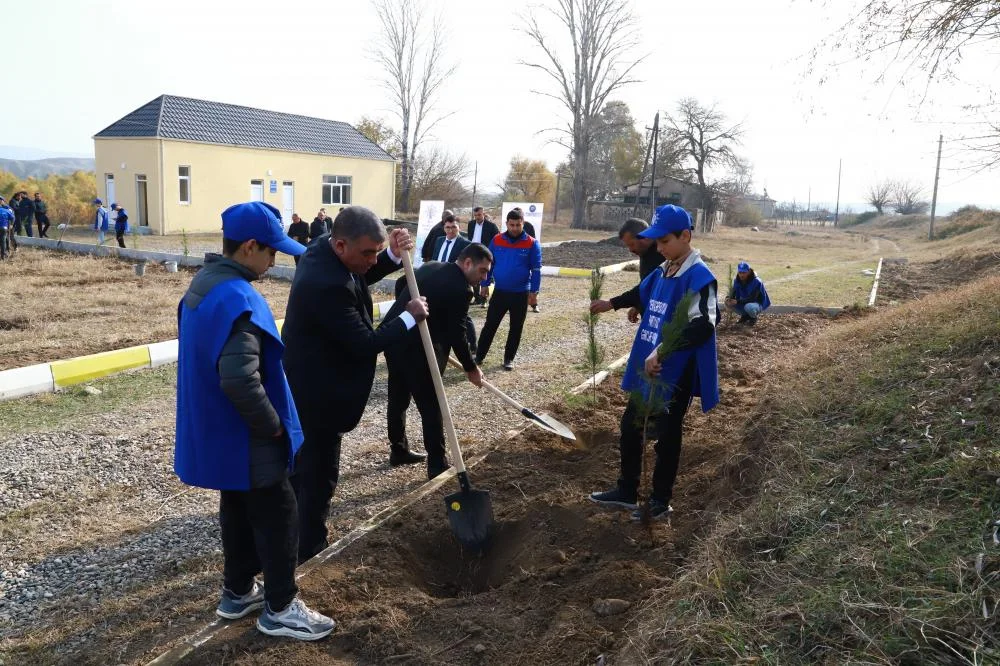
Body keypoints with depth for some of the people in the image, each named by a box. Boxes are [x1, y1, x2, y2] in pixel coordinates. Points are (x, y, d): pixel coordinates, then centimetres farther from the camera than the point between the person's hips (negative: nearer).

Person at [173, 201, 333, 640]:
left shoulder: (203, 285, 5)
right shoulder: (239, 299, -27)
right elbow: (241, 381, -35)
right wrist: (273, 425, -18)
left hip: (215, 431, 10)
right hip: (244, 438, -9)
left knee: (238, 511, 23)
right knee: (277, 516, 6)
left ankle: (237, 592, 38)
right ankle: (279, 608, 20)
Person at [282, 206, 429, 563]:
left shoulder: (323, 249, -4)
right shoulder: (327, 285, -34)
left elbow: (360, 277, 15)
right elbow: (364, 344, -27)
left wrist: (393, 255, -4)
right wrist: (409, 317, -15)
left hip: (305, 385, 10)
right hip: (317, 394, -10)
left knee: (302, 466, 25)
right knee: (319, 474, 7)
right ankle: (309, 552, 25)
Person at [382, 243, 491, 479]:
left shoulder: (430, 267, 10)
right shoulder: (461, 289, -15)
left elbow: (400, 284, 23)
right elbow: (456, 335, -13)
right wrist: (471, 368, -1)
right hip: (414, 347, -9)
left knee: (398, 398, 22)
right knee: (431, 405, 3)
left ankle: (399, 449, 37)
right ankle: (437, 465, 9)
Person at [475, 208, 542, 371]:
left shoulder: (532, 244, -7)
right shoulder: (496, 240, -2)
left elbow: (536, 270, -5)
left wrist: (534, 292, -9)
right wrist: (484, 285, 4)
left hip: (521, 294, -1)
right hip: (499, 292, 1)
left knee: (516, 328, 9)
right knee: (490, 325, 3)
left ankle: (509, 359, 22)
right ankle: (479, 356, 12)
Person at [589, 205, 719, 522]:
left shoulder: (699, 276, -19)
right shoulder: (662, 272, 7)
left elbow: (703, 326, -28)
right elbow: (641, 295, 26)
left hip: (675, 373, -9)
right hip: (646, 368, 9)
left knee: (666, 437, 7)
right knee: (630, 428, 18)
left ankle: (660, 502, 25)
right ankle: (626, 491, 35)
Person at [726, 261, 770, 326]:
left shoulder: (756, 282, -25)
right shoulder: (737, 281, -8)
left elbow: (752, 298, -31)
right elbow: (734, 295, -9)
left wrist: (737, 301, -41)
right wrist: (729, 298, -34)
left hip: (758, 303, -6)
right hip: (744, 302, 6)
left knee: (749, 307, -40)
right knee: (728, 303, -17)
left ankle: (754, 317, -2)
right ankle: (745, 316, 7)